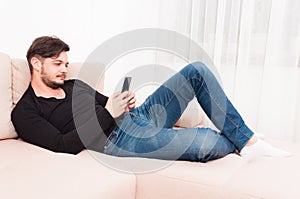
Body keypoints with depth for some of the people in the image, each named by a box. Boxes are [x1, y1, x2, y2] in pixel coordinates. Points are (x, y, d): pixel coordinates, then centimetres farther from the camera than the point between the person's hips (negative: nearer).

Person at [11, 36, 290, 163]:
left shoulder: (74, 85, 22)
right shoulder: (24, 113, 1)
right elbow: (64, 144, -13)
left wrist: (125, 103, 2)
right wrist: (108, 114, -12)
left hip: (139, 116, 8)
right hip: (120, 140, -8)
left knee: (197, 71, -5)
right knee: (207, 144, -28)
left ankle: (247, 140, -3)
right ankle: (235, 142, 11)